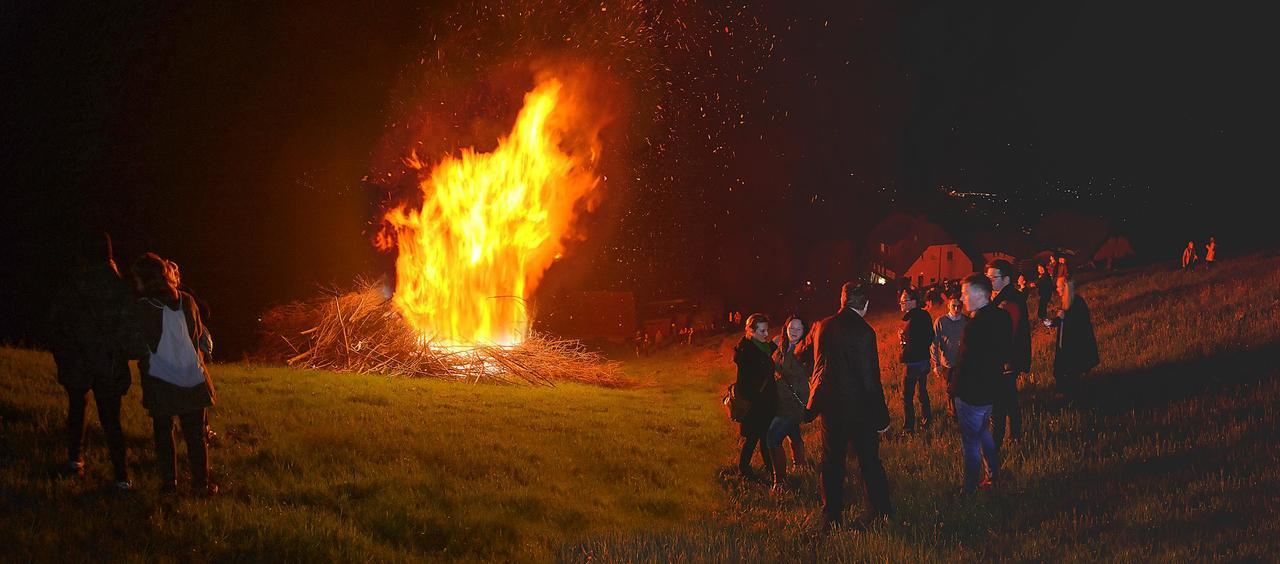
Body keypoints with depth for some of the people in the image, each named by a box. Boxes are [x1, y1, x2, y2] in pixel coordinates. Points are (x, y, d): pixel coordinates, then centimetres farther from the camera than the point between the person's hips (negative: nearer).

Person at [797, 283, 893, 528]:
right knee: (870, 461, 10)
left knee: (832, 462, 13)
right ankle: (882, 510, 19)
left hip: (829, 406, 4)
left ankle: (831, 516, 16)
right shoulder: (863, 331, -17)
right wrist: (882, 416, -9)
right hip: (858, 406, -4)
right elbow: (870, 379, -17)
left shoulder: (821, 327, 0)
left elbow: (802, 352, 20)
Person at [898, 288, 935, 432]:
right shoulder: (925, 316, 3)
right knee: (923, 391, 24)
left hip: (913, 362, -9)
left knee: (907, 396, 0)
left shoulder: (912, 321, -25)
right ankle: (926, 420, 36)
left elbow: (911, 346, -28)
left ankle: (908, 428, 3)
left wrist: (902, 339, -9)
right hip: (925, 360, 9)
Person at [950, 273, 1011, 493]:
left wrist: (953, 388, -12)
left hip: (972, 393, -9)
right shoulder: (1002, 317, 0)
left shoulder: (976, 325, -29)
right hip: (992, 388, 9)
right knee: (983, 431, 28)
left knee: (971, 442, 6)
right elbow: (1005, 353, 11)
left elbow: (965, 363, -25)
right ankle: (994, 473, 38)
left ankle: (970, 488, 18)